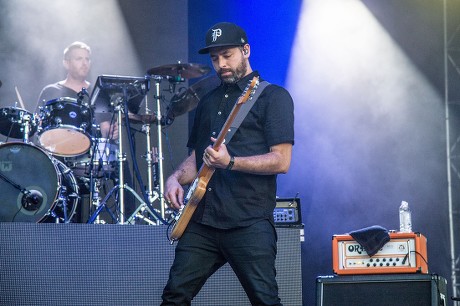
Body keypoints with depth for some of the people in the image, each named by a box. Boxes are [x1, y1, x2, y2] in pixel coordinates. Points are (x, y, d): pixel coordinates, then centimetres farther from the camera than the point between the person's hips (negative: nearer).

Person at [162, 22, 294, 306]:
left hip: (249, 221, -6)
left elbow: (281, 161, -9)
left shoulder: (273, 96, -1)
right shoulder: (209, 101, 20)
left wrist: (230, 162, -20)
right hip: (202, 219, 6)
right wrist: (176, 178, 5)